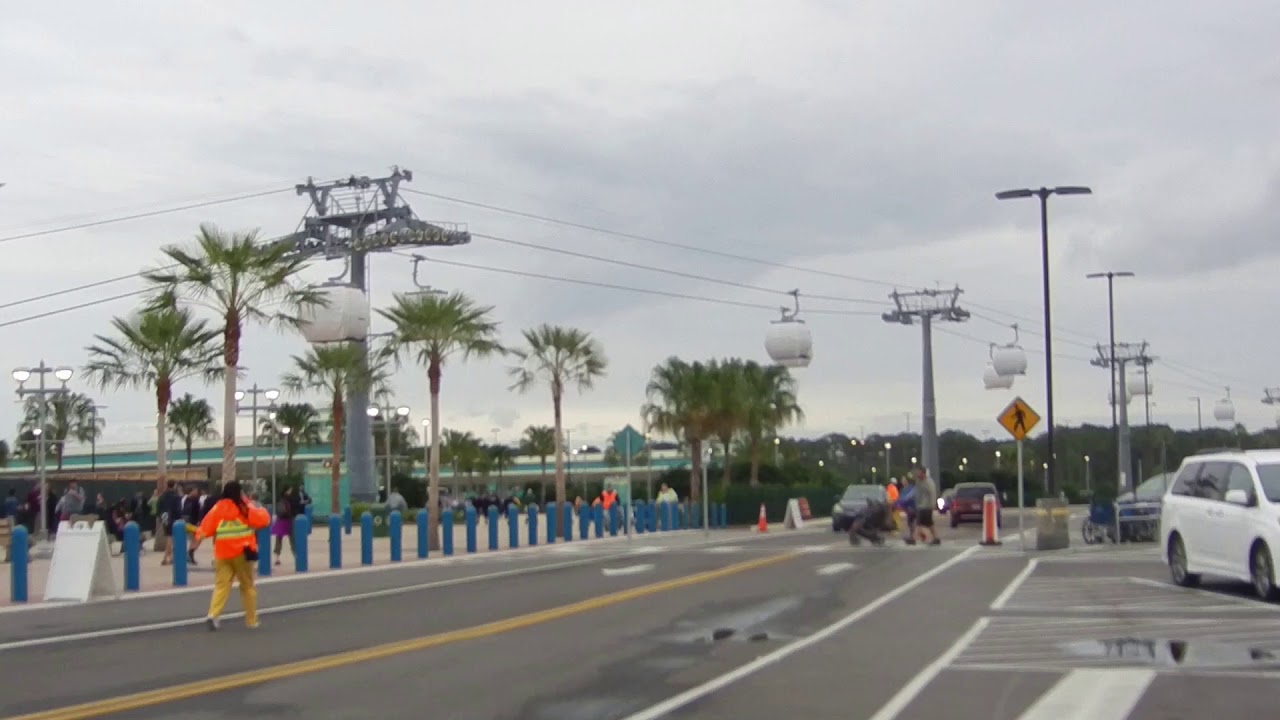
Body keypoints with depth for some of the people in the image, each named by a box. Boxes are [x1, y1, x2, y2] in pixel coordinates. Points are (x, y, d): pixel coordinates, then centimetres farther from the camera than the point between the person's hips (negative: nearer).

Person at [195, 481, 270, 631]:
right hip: (242, 552, -2)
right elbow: (263, 520, -6)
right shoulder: (245, 507, -4)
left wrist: (199, 535, 15)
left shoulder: (217, 507, 3)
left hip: (222, 554, 2)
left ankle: (213, 614, -20)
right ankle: (251, 620, 16)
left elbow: (207, 526, -1)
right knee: (247, 586, 11)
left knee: (221, 585, 2)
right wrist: (260, 509, 12)